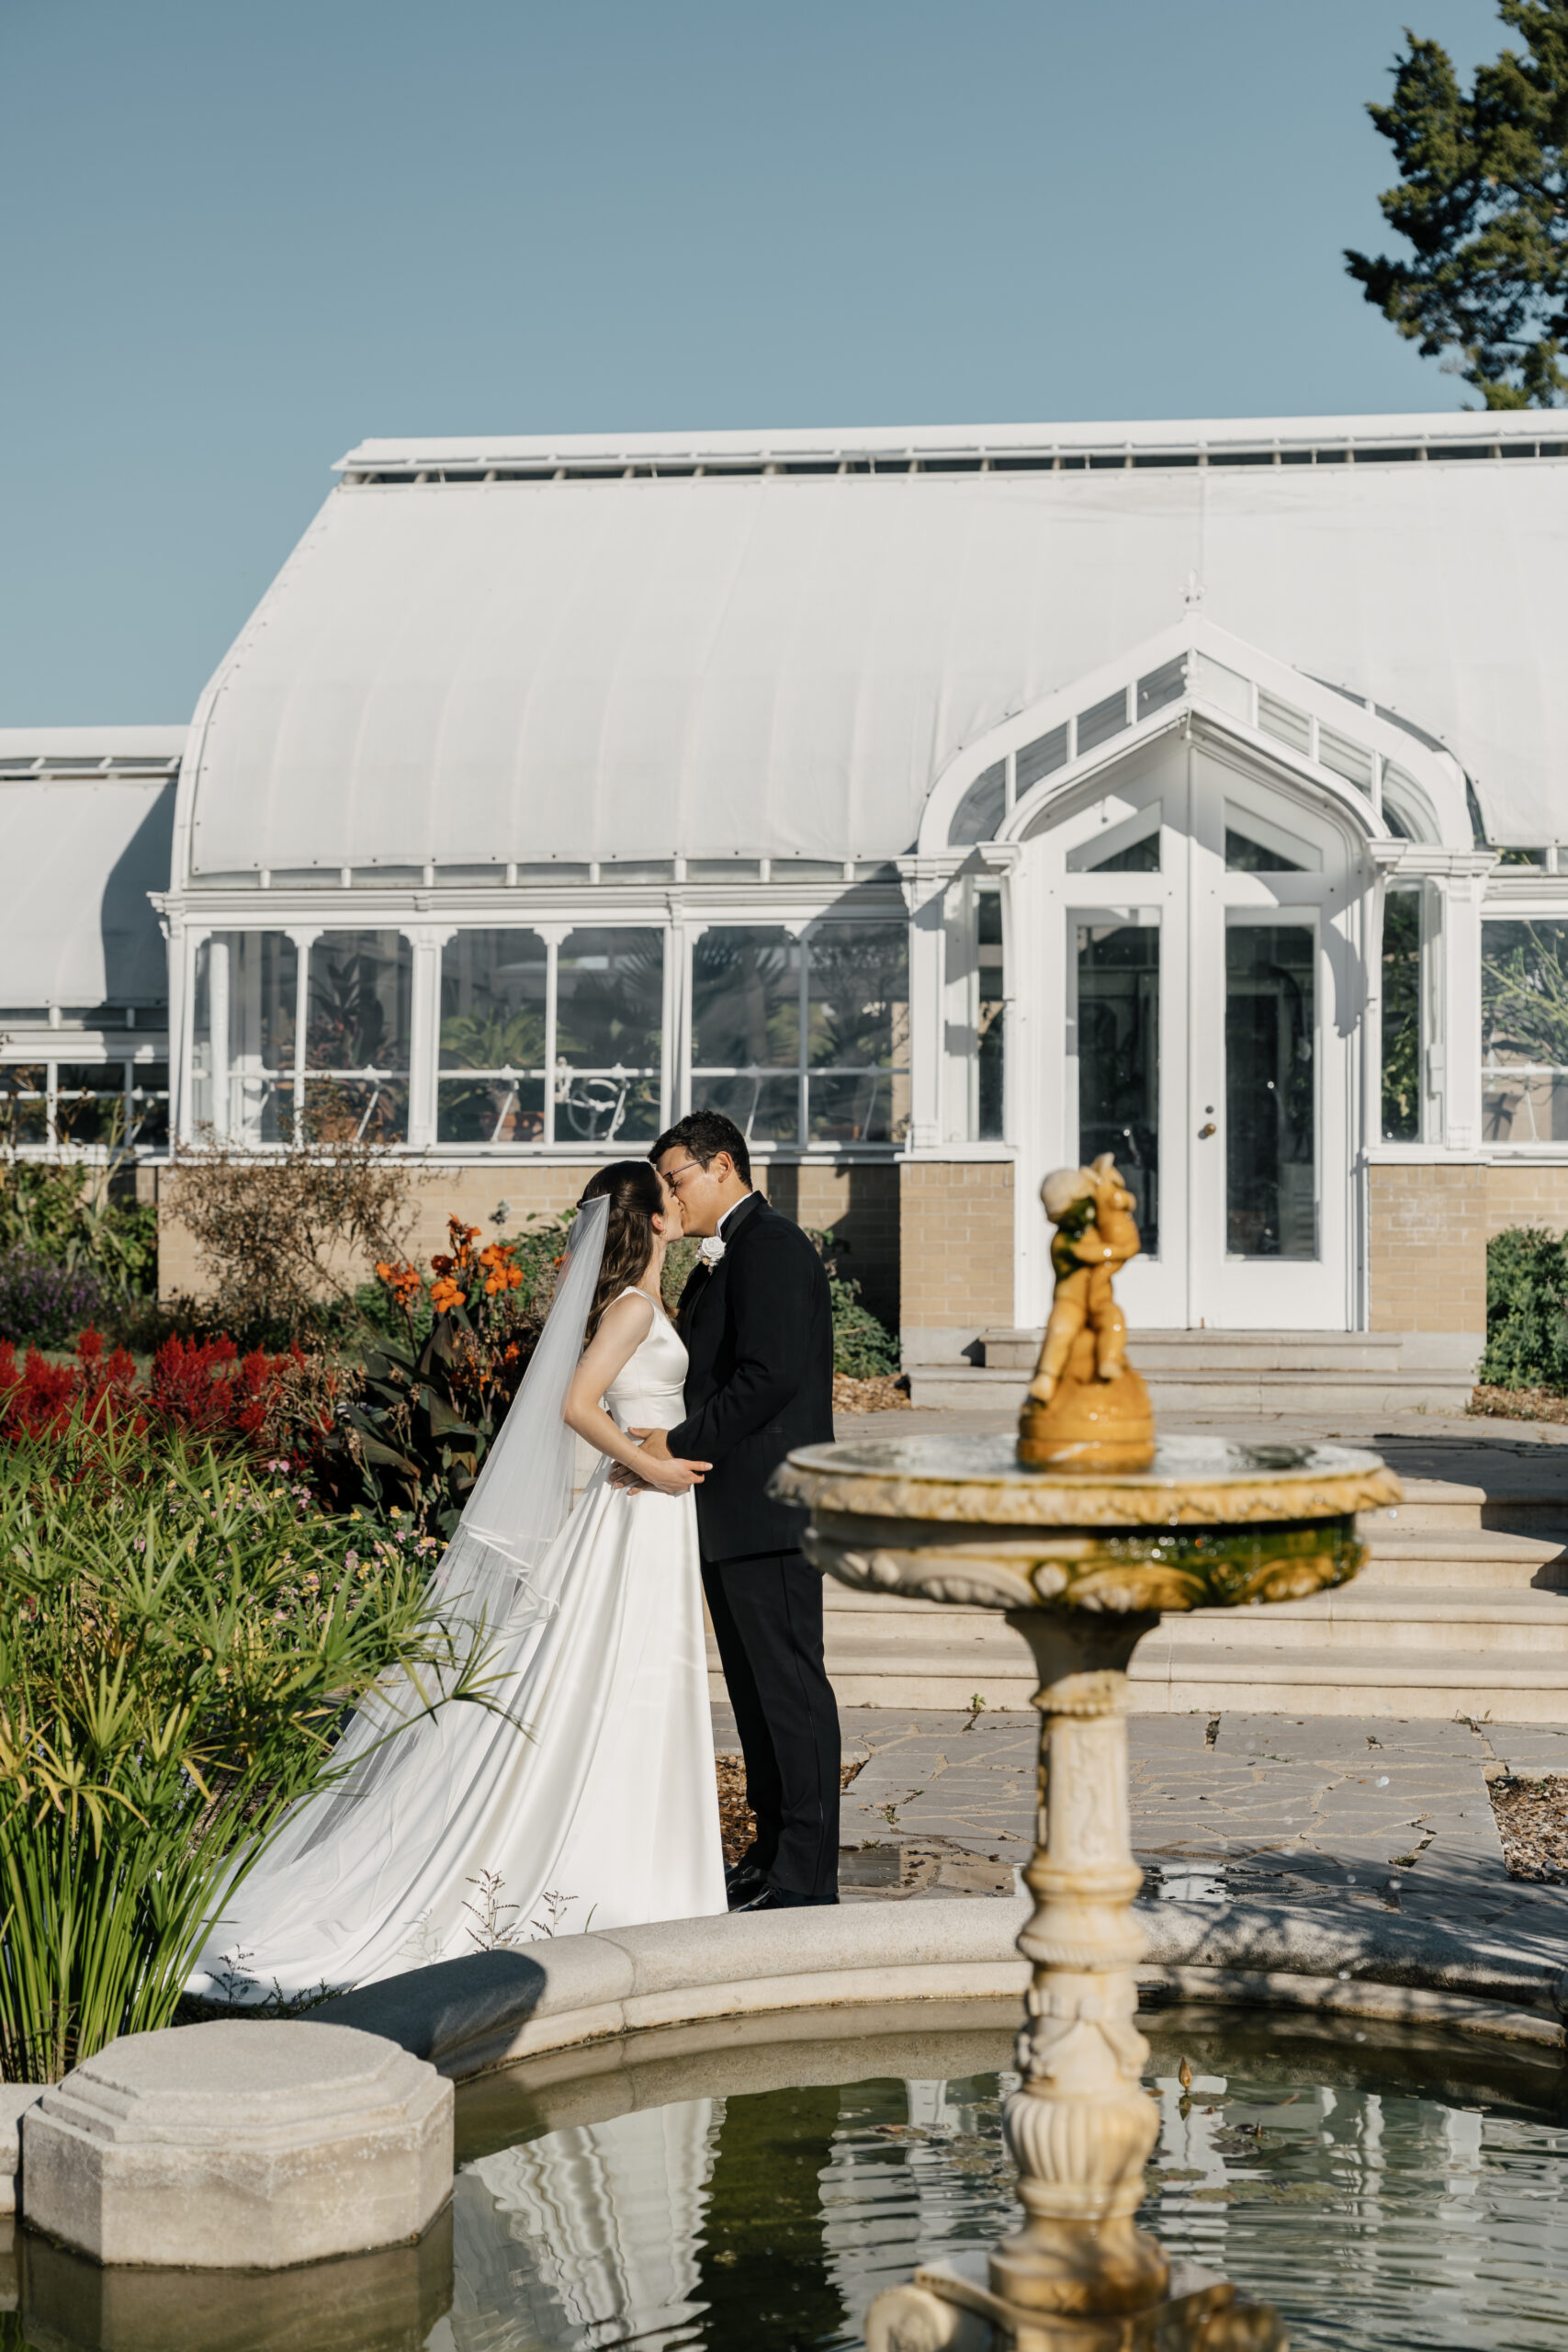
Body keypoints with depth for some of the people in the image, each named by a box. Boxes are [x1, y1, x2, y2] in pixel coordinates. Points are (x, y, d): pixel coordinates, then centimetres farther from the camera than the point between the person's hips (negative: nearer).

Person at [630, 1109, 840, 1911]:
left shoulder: (771, 1247, -12)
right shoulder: (719, 1261, 20)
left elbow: (768, 1377, -21)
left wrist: (681, 1444, -18)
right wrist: (668, 1445, 8)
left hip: (768, 1510, -10)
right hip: (728, 1515, 10)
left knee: (789, 1685, -6)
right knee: (754, 1690, 14)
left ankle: (807, 1878, -2)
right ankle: (771, 1856, 22)